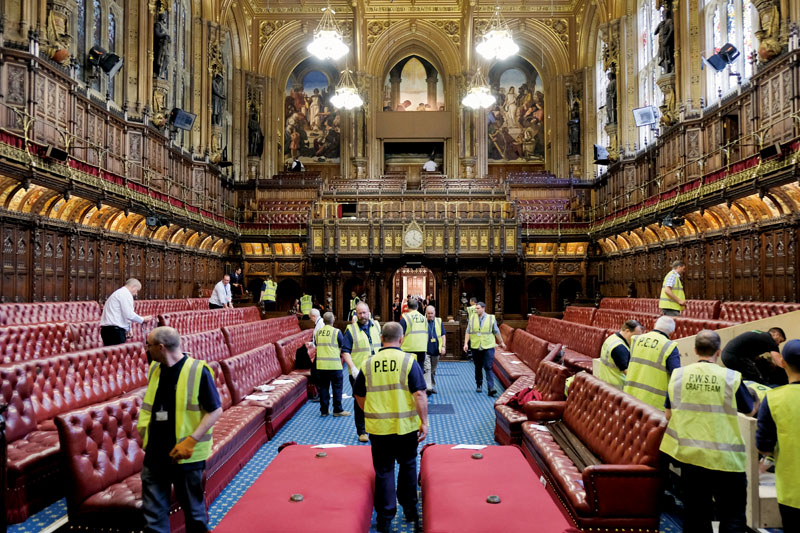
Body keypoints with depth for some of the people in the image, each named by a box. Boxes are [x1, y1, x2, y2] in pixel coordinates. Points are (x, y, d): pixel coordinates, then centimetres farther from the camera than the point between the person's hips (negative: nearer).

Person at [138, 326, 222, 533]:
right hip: (155, 454, 6)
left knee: (193, 510, 12)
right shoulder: (155, 369, 6)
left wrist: (191, 440, -20)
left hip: (186, 455, -5)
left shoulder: (198, 370, -14)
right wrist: (143, 430, 8)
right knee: (153, 511, 10)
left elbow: (216, 410, -13)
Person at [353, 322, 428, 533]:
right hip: (406, 427, -1)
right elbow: (419, 394, -13)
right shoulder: (409, 361, -8)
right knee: (408, 466, 20)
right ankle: (410, 510, 31)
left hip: (378, 428, 1)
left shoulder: (368, 363, -1)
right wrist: (424, 422, -6)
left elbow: (359, 396, 8)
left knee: (383, 470, 12)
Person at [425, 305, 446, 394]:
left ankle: (433, 387, 24)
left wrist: (443, 346, 1)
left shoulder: (439, 321, 8)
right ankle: (428, 388, -17)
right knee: (427, 369, -13)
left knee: (433, 370, 13)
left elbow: (443, 335, 11)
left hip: (436, 350, 4)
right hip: (426, 350, -3)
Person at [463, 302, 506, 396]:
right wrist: (466, 343, -6)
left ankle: (491, 388, -12)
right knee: (478, 368, 12)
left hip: (488, 347, -2)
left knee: (488, 368, -9)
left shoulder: (491, 318, 0)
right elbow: (468, 332, 4)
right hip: (475, 347, 2)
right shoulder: (472, 318, 4)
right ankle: (478, 385, 28)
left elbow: (496, 332, 10)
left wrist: (501, 342, 17)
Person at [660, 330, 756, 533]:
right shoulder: (731, 378, -9)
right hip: (725, 459, -3)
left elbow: (669, 415, 5)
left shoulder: (677, 375, -2)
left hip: (690, 455, 3)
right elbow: (750, 411, 5)